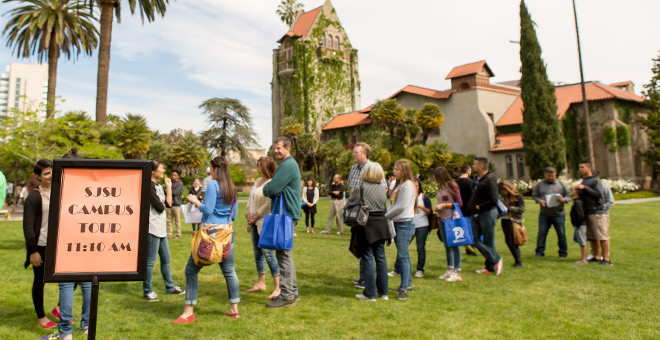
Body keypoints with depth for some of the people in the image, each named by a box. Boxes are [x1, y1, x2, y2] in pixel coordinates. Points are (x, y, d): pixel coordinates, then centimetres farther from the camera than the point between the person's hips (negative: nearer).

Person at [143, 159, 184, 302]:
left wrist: (168, 187, 6)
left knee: (166, 259, 17)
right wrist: (162, 204, 4)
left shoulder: (159, 186, 14)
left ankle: (169, 286, 29)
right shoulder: (149, 186, -14)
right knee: (150, 261, -1)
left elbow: (168, 203, 8)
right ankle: (147, 291, 10)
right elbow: (159, 207, -18)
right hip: (152, 228, -10)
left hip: (161, 228, 10)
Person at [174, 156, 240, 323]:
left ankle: (188, 312, 6)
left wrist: (195, 201, 2)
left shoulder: (213, 185, -9)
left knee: (192, 269, 3)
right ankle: (234, 309, 18)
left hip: (211, 231, -7)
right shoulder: (233, 189, 11)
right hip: (227, 232, 7)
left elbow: (208, 209, -13)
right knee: (229, 270, 12)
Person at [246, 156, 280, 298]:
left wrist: (255, 217, -13)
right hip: (255, 223, 9)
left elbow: (268, 205, -19)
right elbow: (251, 199, 18)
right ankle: (261, 282, 26)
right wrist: (248, 214, 4)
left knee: (267, 253, -10)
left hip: (265, 222, -9)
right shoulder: (257, 181, 14)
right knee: (257, 253, 14)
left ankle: (277, 287, -4)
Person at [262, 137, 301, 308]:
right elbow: (267, 189, 17)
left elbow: (270, 189, -20)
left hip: (286, 215, -11)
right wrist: (271, 189, -4)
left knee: (283, 254, -7)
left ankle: (287, 296, -1)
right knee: (285, 254, 16)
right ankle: (292, 291, 25)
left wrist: (268, 189, 1)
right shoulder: (286, 165, 20)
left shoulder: (288, 165, -14)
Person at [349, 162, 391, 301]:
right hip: (381, 223, 5)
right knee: (381, 257, 11)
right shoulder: (383, 187, 3)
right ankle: (383, 291, 20)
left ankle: (370, 293, 6)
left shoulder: (361, 187, -11)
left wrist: (353, 191, 8)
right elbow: (384, 207, 9)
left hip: (367, 225, -5)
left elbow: (351, 204, -8)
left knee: (368, 258, 1)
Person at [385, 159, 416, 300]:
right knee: (403, 255, 14)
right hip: (397, 223, 9)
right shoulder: (399, 185, 18)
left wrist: (386, 216, -9)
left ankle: (404, 289, -9)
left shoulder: (408, 185, -11)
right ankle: (408, 284, 24)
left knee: (403, 255, -11)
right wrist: (388, 215, 1)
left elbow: (402, 206, -17)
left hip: (405, 223, -9)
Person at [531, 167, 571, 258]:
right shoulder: (539, 185, 7)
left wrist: (563, 200, -15)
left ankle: (563, 252, 18)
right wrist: (539, 200, -11)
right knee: (542, 232, -1)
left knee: (561, 233, 3)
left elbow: (569, 196, 8)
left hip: (558, 214, 0)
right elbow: (534, 195, 10)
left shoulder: (561, 184, 7)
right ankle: (539, 251, 8)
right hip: (544, 214, 0)